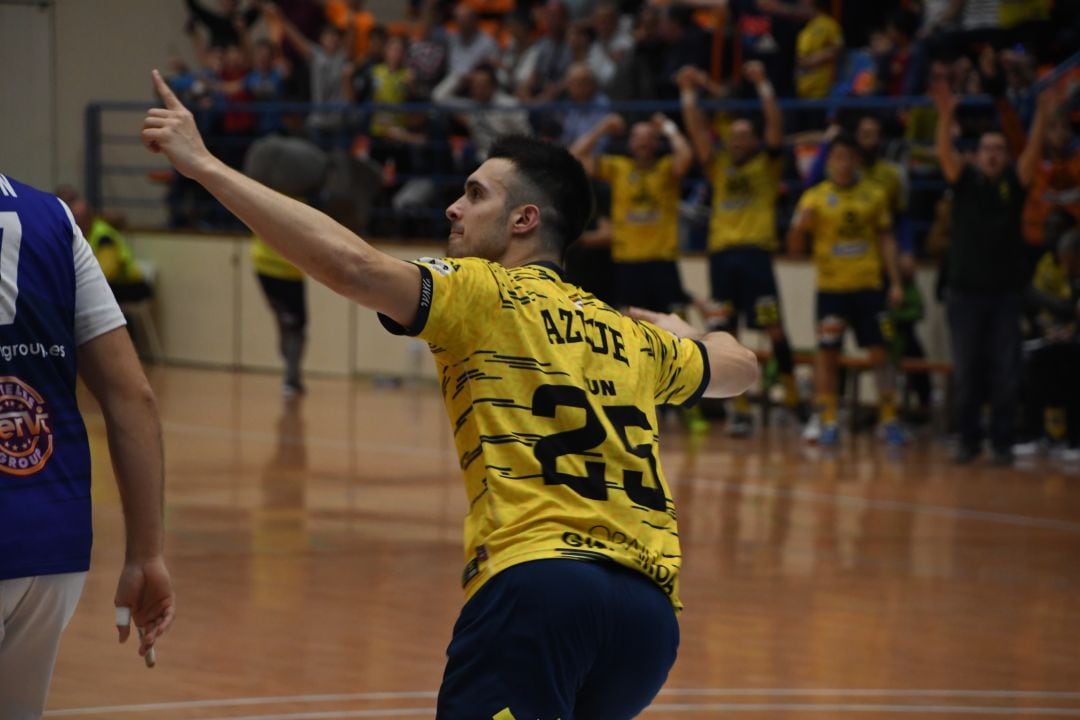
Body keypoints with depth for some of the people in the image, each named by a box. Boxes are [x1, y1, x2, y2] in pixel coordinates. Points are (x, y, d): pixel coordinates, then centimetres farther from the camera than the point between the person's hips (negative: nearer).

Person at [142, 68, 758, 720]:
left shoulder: (487, 295, 5)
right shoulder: (635, 339, 23)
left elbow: (351, 264, -11)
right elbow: (740, 365, 42)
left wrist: (204, 165, -6)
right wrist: (674, 328, 64)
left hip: (539, 577, -7)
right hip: (652, 610, 7)